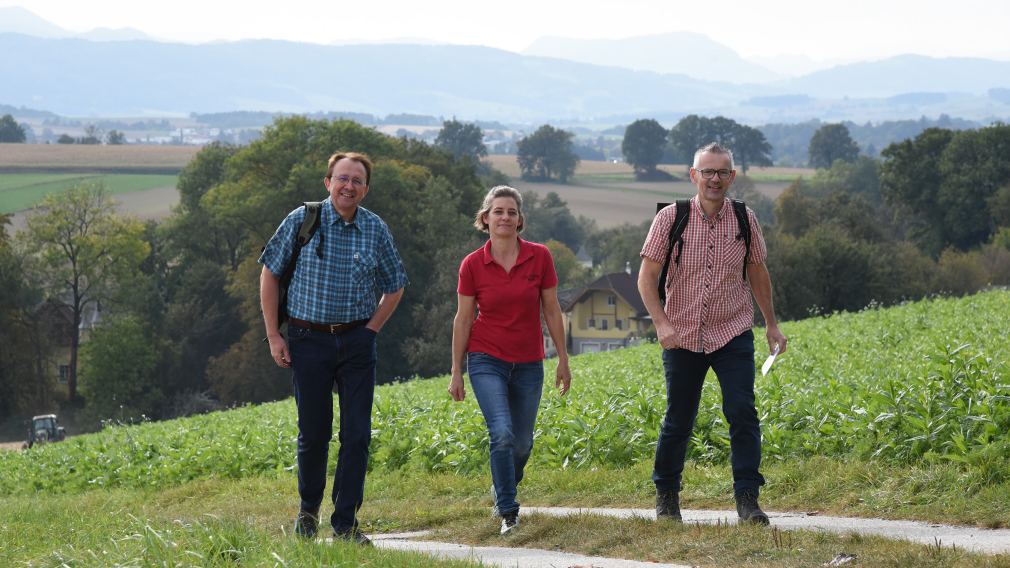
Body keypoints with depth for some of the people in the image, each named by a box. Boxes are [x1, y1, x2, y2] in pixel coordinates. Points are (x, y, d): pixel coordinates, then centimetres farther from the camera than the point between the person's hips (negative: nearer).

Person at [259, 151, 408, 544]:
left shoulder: (376, 230, 3)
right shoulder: (302, 221, -4)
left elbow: (395, 286, 16)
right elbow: (270, 274, 3)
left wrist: (370, 330, 5)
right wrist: (273, 336, 0)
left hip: (357, 342, 2)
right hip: (309, 340, -2)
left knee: (357, 434, -2)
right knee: (313, 433, 4)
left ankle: (345, 523, 6)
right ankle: (308, 508, 27)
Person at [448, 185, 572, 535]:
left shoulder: (539, 257, -4)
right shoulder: (472, 264, -6)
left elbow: (551, 311, 3)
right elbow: (463, 319, 1)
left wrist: (563, 359, 4)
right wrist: (456, 372, 2)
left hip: (528, 363, 2)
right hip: (487, 360, -2)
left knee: (522, 442, 10)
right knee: (502, 433, -19)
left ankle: (504, 489, 41)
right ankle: (508, 512, -9)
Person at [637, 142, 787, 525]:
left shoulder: (744, 220, 1)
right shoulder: (670, 219, -6)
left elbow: (757, 273, 15)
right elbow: (647, 277, -6)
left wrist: (771, 324, 19)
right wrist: (661, 323, -19)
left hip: (733, 335, 1)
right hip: (683, 337, -1)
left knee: (742, 413, -13)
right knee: (678, 421, 8)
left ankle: (747, 498, -10)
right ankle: (666, 494, 27)